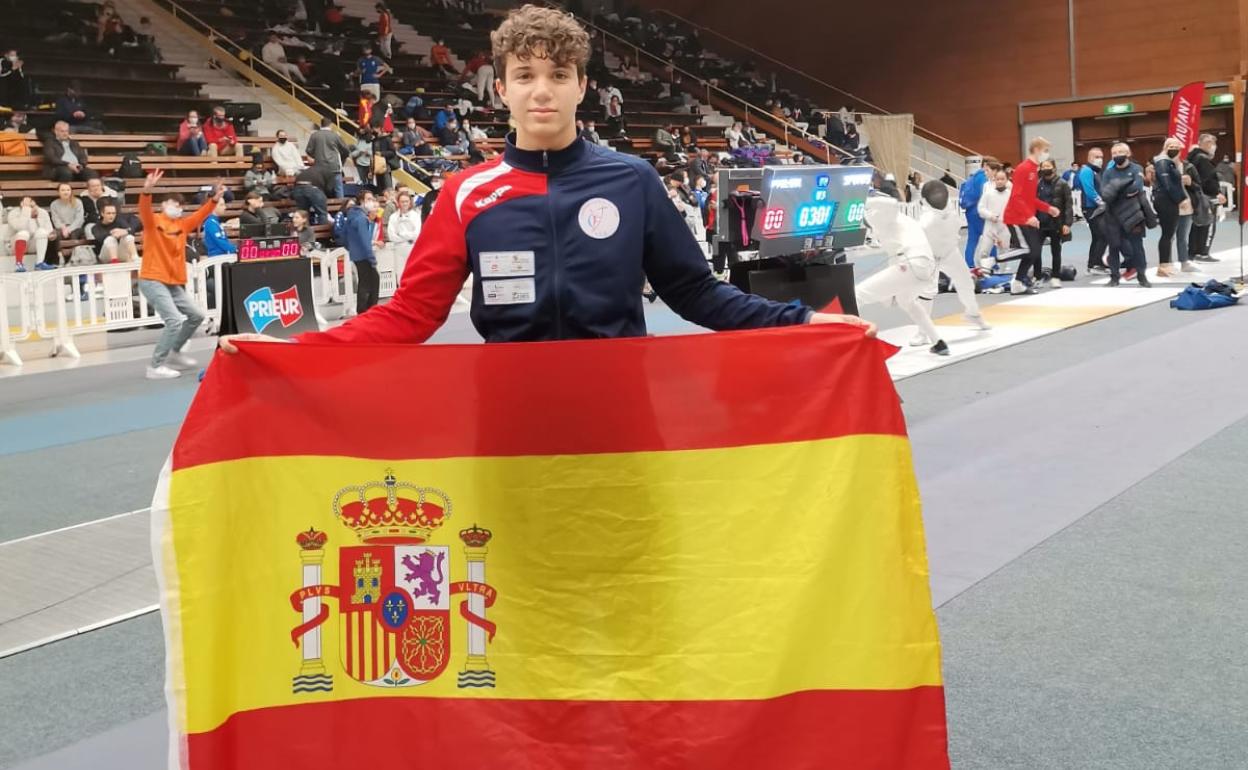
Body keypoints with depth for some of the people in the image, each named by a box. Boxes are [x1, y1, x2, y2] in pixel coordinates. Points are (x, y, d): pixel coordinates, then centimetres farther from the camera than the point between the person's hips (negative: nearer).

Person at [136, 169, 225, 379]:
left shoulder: (182, 224, 11)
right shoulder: (153, 221, -7)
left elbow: (201, 215, 11)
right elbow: (144, 210, -26)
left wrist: (215, 199, -5)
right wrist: (147, 190, -44)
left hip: (174, 283, 8)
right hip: (153, 281, -8)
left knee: (196, 316, 16)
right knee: (174, 321, -20)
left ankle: (174, 352, 33)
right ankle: (155, 367, -12)